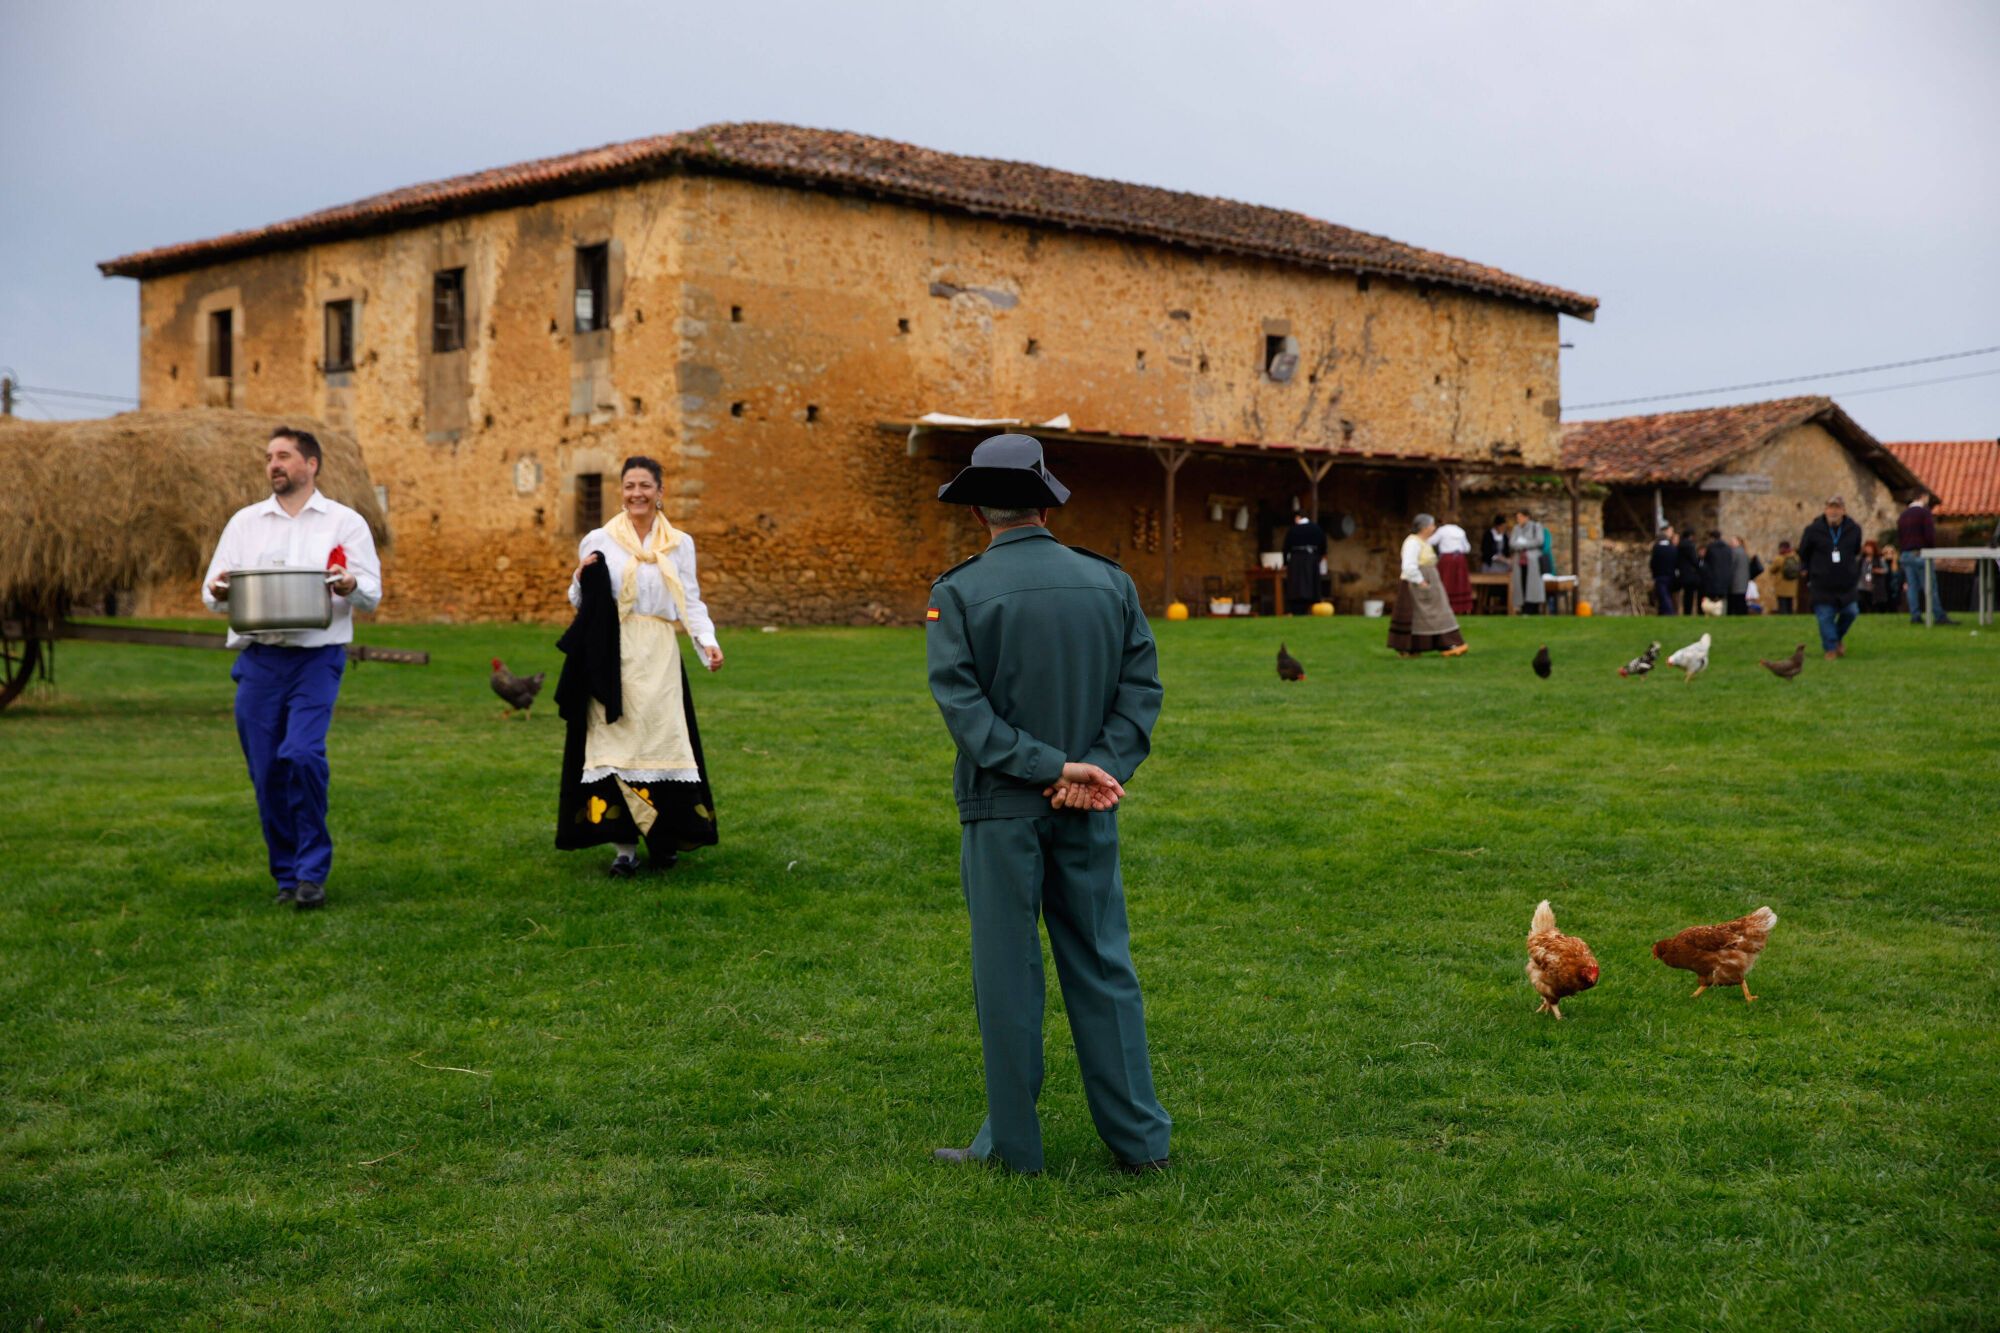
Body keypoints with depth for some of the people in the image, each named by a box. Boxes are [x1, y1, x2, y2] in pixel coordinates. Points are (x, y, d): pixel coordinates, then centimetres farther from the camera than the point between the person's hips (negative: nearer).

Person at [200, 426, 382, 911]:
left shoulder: (344, 522, 8)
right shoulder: (245, 521, 15)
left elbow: (372, 594, 4)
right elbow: (213, 588, 13)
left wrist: (350, 587, -19)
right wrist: (219, 593, -11)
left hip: (316, 658, -3)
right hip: (257, 660, 3)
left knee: (303, 754, -20)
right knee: (266, 771, 2)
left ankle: (312, 871, -7)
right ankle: (286, 875, 16)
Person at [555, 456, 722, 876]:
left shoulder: (679, 544, 9)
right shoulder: (598, 541, 5)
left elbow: (691, 603, 6)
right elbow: (581, 604, 10)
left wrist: (708, 642, -10)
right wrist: (581, 579, -12)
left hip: (660, 657, 1)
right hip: (613, 657, -1)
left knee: (663, 740, -1)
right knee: (617, 743, -4)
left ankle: (663, 839, 11)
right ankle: (623, 845, -1)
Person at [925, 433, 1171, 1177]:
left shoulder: (958, 594, -8)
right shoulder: (1109, 583, 4)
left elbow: (962, 702, -16)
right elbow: (1141, 684, -2)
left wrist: (1053, 768, -16)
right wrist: (1100, 771, -10)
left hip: (1001, 809, -3)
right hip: (1089, 812, 3)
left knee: (1007, 976, 6)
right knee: (1103, 968, 12)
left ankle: (1012, 1144, 15)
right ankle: (1139, 1139, 16)